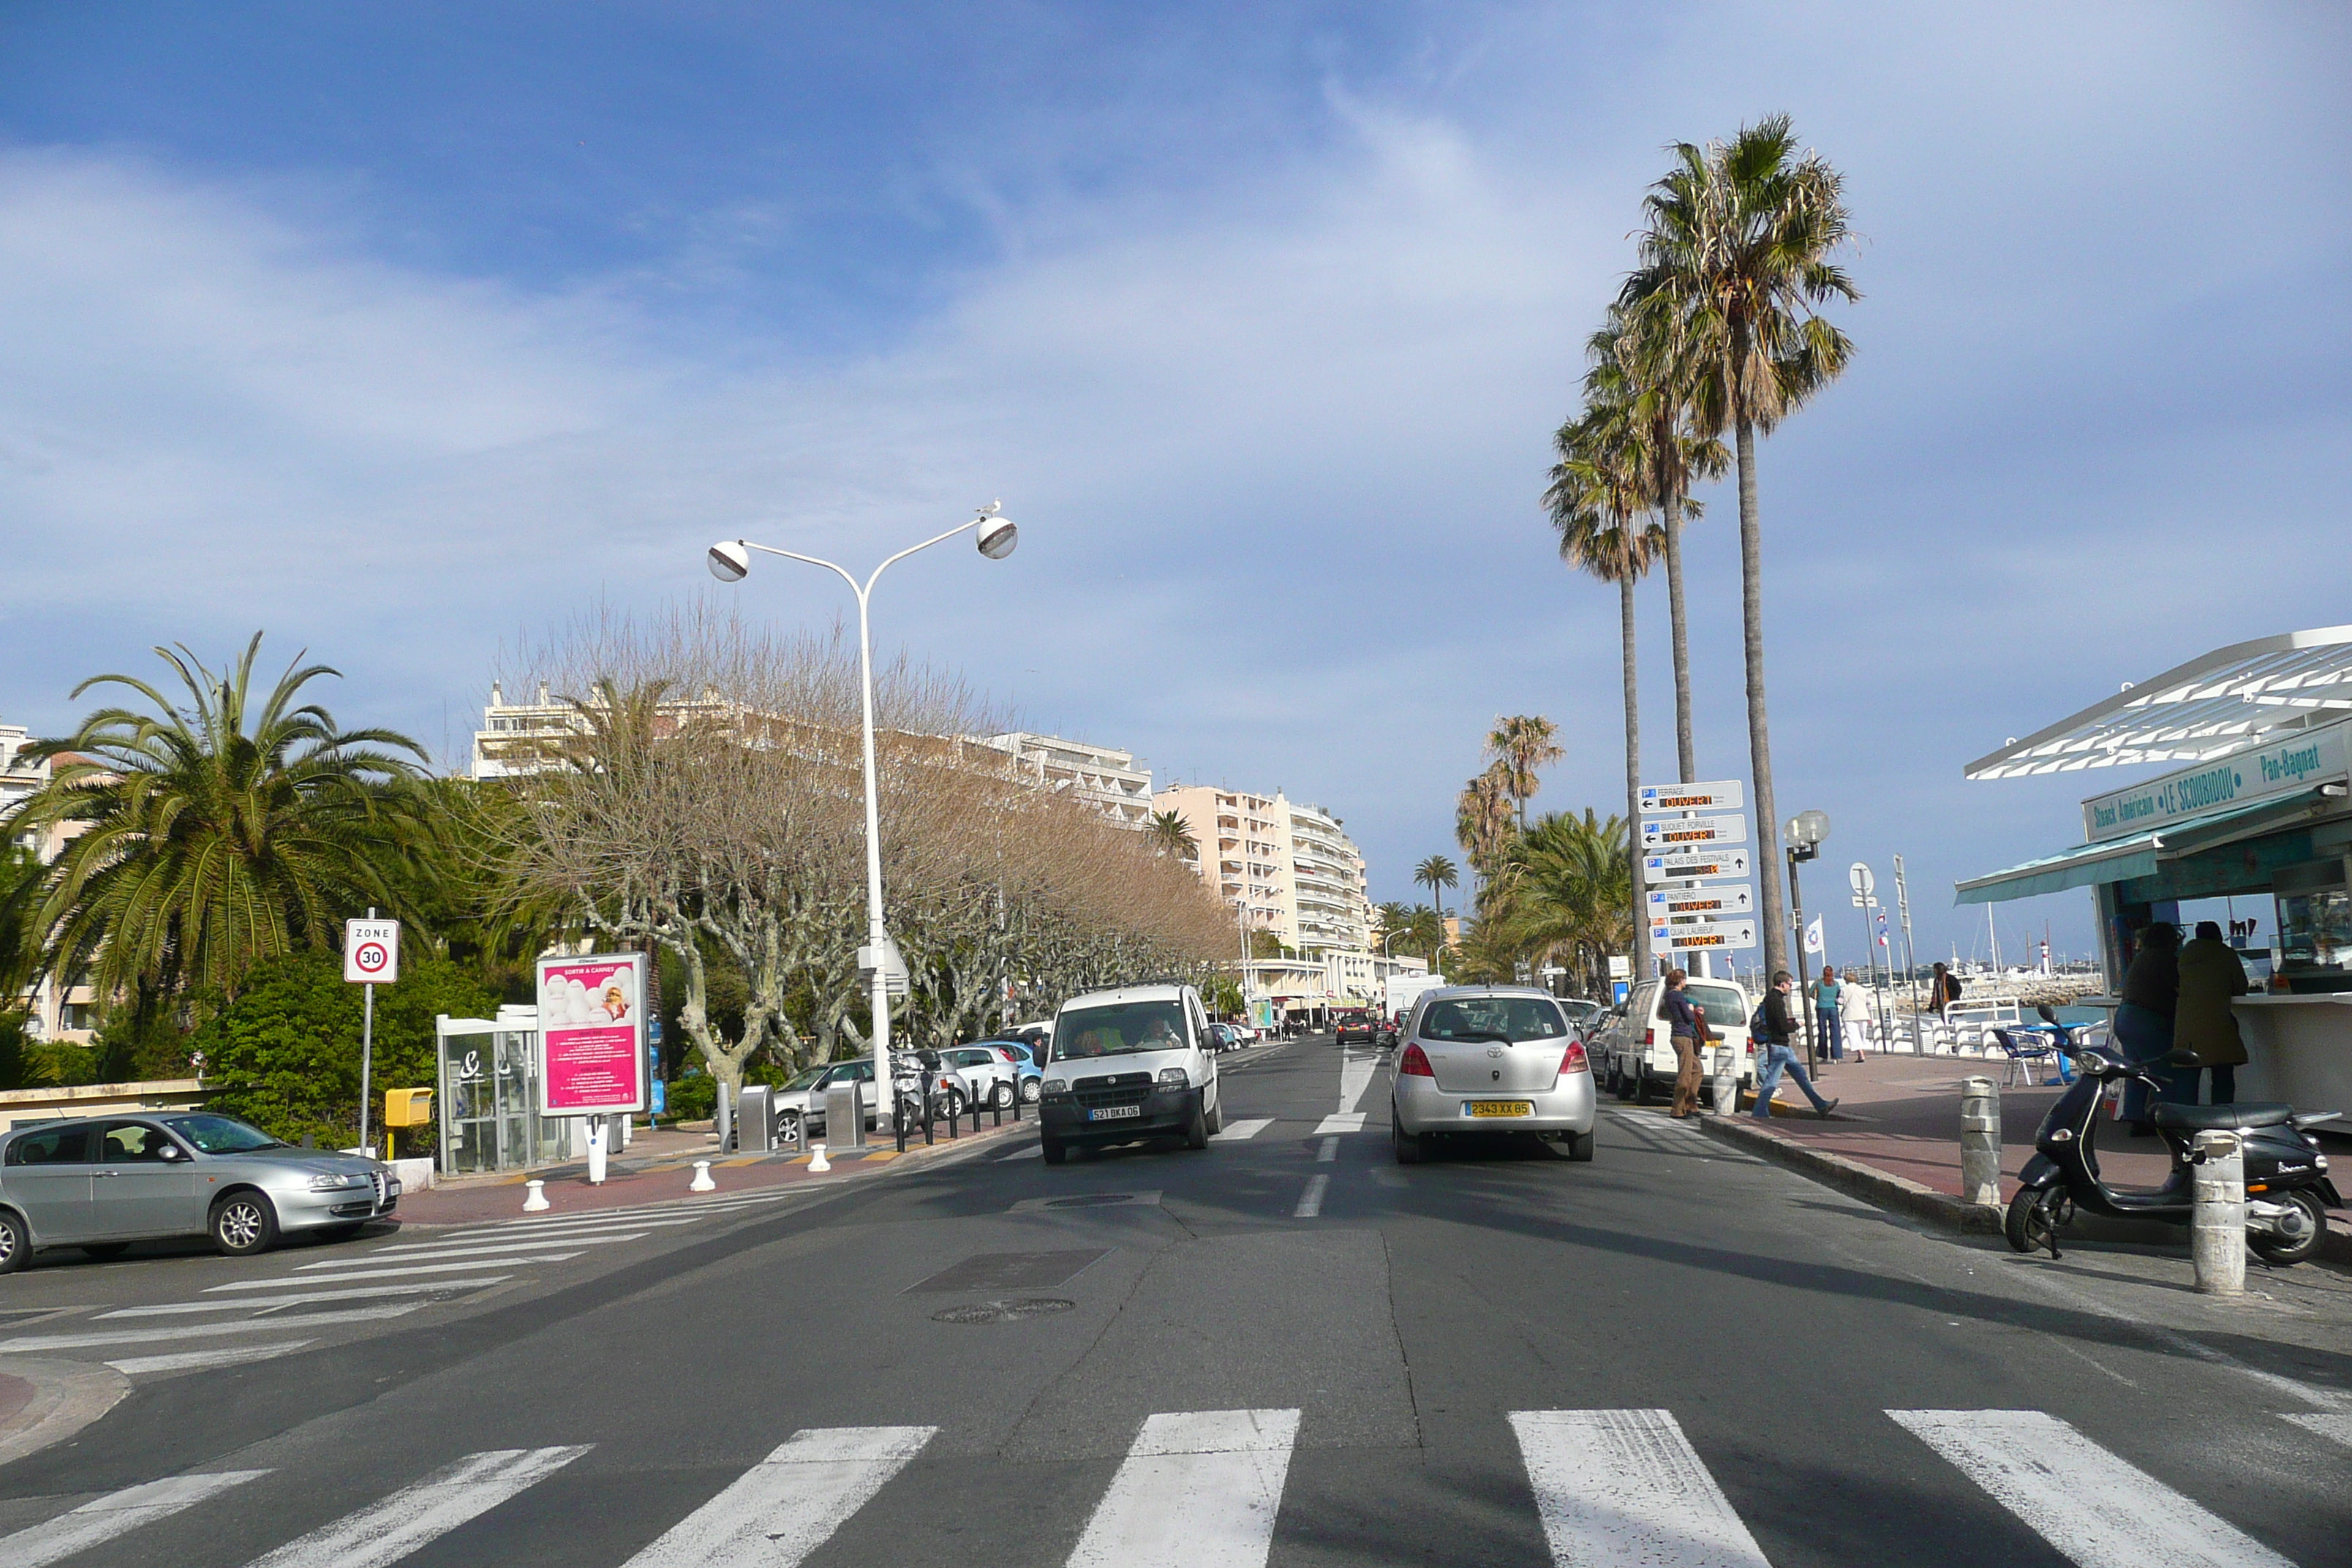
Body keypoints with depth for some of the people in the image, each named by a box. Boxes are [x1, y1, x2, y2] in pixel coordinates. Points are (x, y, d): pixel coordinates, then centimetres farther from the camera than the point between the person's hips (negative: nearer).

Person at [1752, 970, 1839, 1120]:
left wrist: (1790, 1023, 5)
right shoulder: (1776, 1000, -18)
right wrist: (1796, 1025, -2)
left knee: (1801, 1075, 14)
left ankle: (1821, 1106, 20)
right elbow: (1784, 1027, -21)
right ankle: (1759, 1113, -4)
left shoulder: (1770, 998, 13)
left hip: (1783, 1046, 11)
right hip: (1778, 1047, -11)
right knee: (1771, 1081, -7)